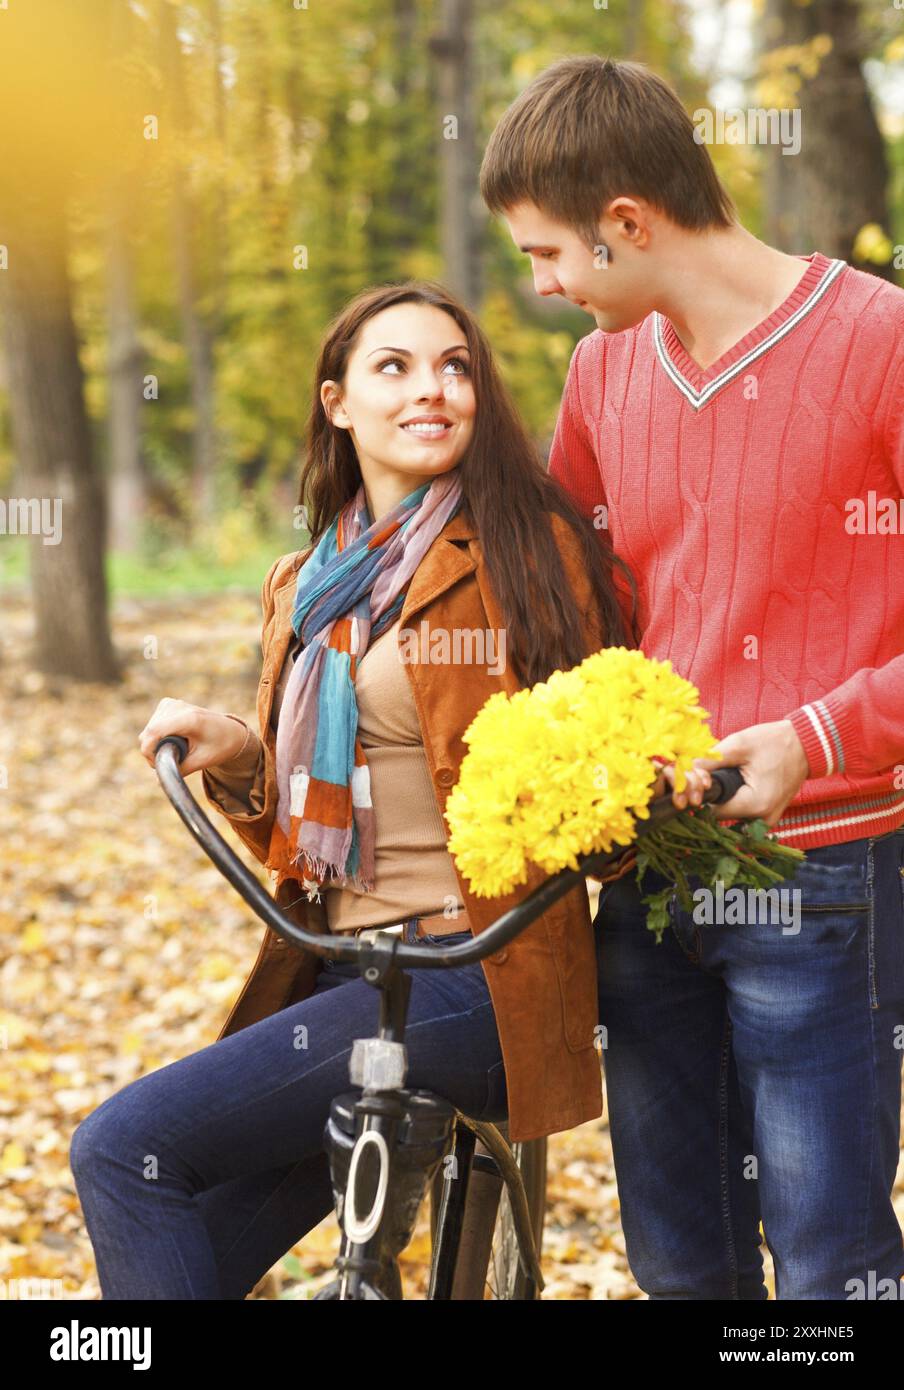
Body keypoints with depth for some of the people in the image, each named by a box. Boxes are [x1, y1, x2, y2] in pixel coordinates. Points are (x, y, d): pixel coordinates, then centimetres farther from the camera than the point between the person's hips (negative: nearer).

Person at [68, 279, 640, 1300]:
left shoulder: (527, 547, -3)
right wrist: (233, 760, 0)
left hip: (466, 984, -7)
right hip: (336, 975, 7)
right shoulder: (301, 588, 17)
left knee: (123, 1149, -17)